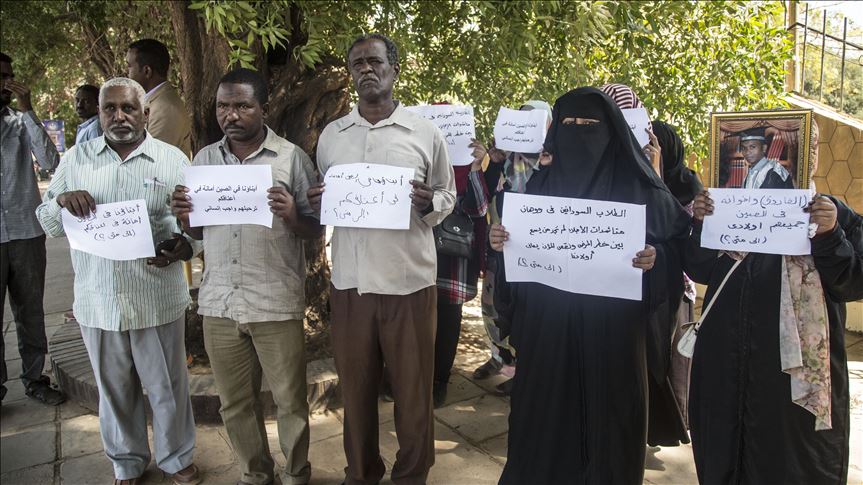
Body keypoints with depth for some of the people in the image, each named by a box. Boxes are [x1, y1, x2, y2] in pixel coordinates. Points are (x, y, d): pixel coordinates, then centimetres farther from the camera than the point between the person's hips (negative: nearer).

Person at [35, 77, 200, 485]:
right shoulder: (76, 159, 6)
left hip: (157, 298, -2)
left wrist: (181, 246, -20)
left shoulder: (173, 160, 0)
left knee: (167, 387, 10)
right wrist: (60, 200, -13)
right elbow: (47, 224, 9)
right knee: (114, 388, 17)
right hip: (97, 299, 2)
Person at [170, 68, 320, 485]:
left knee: (290, 400, 8)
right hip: (219, 303, 4)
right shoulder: (204, 159, 9)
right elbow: (198, 232, 15)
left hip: (276, 305, -4)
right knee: (235, 403, 16)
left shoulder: (291, 157, -4)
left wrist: (291, 216, -22)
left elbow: (316, 230, -2)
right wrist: (184, 216, -6)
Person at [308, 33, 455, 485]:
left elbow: (448, 197, 8)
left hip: (410, 280, -2)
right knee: (355, 387, 13)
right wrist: (316, 204, -7)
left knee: (412, 388, 9)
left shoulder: (426, 133, 2)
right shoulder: (331, 135, 9)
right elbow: (321, 202, 17)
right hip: (349, 281, 2)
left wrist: (428, 204, -14)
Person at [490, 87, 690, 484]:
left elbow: (677, 241, -1)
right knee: (544, 415, 10)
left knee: (606, 415, 8)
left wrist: (655, 258, -21)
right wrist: (499, 242, -11)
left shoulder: (637, 187, -2)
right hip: (547, 325, 2)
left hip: (611, 327, -2)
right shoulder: (540, 184, 7)